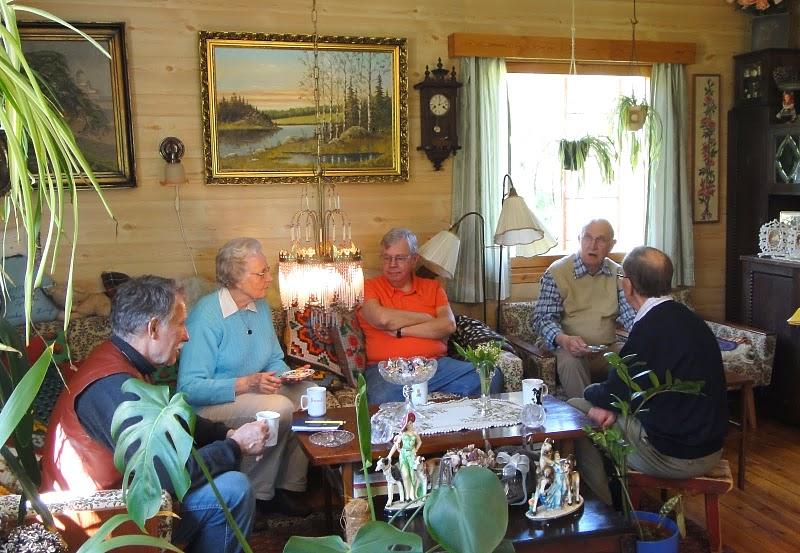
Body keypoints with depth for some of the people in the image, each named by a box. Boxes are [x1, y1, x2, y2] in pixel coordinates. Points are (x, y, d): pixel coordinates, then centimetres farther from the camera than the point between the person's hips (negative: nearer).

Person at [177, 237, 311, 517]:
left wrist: (285, 375, -7)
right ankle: (258, 495, -12)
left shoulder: (260, 307, 6)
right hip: (208, 405, -8)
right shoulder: (206, 315, -20)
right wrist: (246, 384, -32)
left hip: (253, 390, 8)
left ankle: (290, 487, -5)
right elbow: (190, 388, -24)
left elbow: (275, 360, 17)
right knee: (278, 408, -30)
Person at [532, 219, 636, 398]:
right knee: (570, 362, -35)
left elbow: (629, 314, 4)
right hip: (572, 349, -3)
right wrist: (564, 340, -29)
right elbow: (542, 318, -8)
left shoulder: (618, 274, 9)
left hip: (609, 347, 4)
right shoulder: (556, 272, -3)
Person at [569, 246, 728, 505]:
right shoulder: (689, 318, 4)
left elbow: (613, 393, -11)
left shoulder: (649, 330, -23)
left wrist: (591, 393, 10)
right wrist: (612, 406, -2)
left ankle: (611, 510, 17)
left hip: (674, 458, -9)